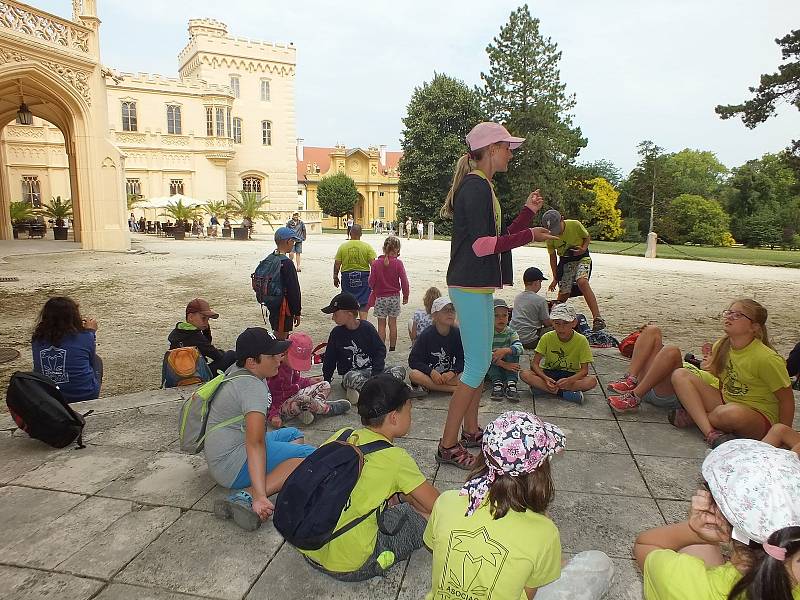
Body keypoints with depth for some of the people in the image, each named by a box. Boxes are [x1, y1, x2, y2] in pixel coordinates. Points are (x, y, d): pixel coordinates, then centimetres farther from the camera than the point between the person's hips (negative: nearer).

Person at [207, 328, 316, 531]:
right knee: (308, 454, -22)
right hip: (231, 463, -11)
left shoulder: (236, 370, 5)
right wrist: (259, 495, -42)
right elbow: (255, 444, -35)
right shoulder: (253, 387, -24)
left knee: (294, 435, 21)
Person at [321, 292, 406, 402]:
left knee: (400, 371, -23)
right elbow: (329, 360, 10)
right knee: (352, 378, -39)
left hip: (372, 370, 2)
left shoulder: (367, 327, -1)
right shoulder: (336, 333, 2)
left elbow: (380, 350, 1)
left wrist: (376, 373, -12)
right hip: (350, 373, -2)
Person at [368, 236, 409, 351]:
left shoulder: (375, 263, -8)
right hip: (394, 297, 0)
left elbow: (371, 282, -5)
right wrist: (405, 295, 4)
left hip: (380, 298, 0)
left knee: (381, 325, 7)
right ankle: (392, 348, 16)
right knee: (393, 324, 11)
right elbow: (404, 281, -9)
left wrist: (374, 290, 18)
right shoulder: (398, 263, -10)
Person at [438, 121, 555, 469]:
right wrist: (529, 236, -15)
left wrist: (529, 211, 18)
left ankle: (470, 432, 28)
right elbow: (482, 244, -20)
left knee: (479, 362, 16)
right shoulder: (476, 186, -13)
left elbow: (498, 238, 19)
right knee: (477, 366, -7)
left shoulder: (481, 186, 18)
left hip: (478, 286, 11)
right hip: (470, 286, -11)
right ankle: (448, 445, 1)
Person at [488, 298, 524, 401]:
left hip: (508, 369, 2)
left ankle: (511, 384, -30)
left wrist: (505, 351, -43)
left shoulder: (511, 332, -4)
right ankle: (497, 383, -30)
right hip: (490, 370, -2)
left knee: (512, 351, -23)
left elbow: (519, 348, -24)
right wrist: (503, 364, -35)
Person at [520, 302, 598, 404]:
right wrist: (545, 378, -31)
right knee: (524, 374, -27)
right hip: (549, 374, 1)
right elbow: (534, 363, -11)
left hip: (571, 376, 0)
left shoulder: (581, 341, -12)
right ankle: (564, 393, -30)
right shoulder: (547, 338, -10)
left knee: (592, 380, -31)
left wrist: (569, 380, -33)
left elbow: (584, 370, -13)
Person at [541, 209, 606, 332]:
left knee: (582, 282, -30)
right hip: (565, 261, 3)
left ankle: (597, 319, -34)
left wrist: (583, 249, -21)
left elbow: (587, 237, 0)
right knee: (563, 294, -1)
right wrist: (555, 278, 0)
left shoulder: (575, 225, -19)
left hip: (582, 258, -3)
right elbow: (552, 257, 0)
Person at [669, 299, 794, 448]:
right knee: (680, 375, -12)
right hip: (725, 403, 7)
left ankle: (694, 416, -10)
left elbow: (787, 400, -12)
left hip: (759, 420, -6)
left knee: (733, 413, -43)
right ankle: (711, 433, -24)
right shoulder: (721, 346, 0)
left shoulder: (767, 359, -19)